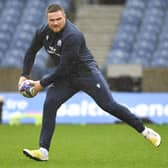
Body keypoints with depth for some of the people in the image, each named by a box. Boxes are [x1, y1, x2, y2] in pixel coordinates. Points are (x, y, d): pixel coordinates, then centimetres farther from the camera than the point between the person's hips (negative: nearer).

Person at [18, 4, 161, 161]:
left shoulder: (72, 36, -28)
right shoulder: (43, 32, -5)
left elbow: (63, 68, -27)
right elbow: (31, 52, 12)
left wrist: (42, 83, -20)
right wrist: (24, 75, 1)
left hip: (87, 73, -6)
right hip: (65, 77, 6)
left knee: (109, 105, -10)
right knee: (49, 105, -12)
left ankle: (145, 131, 4)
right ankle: (43, 151, -10)